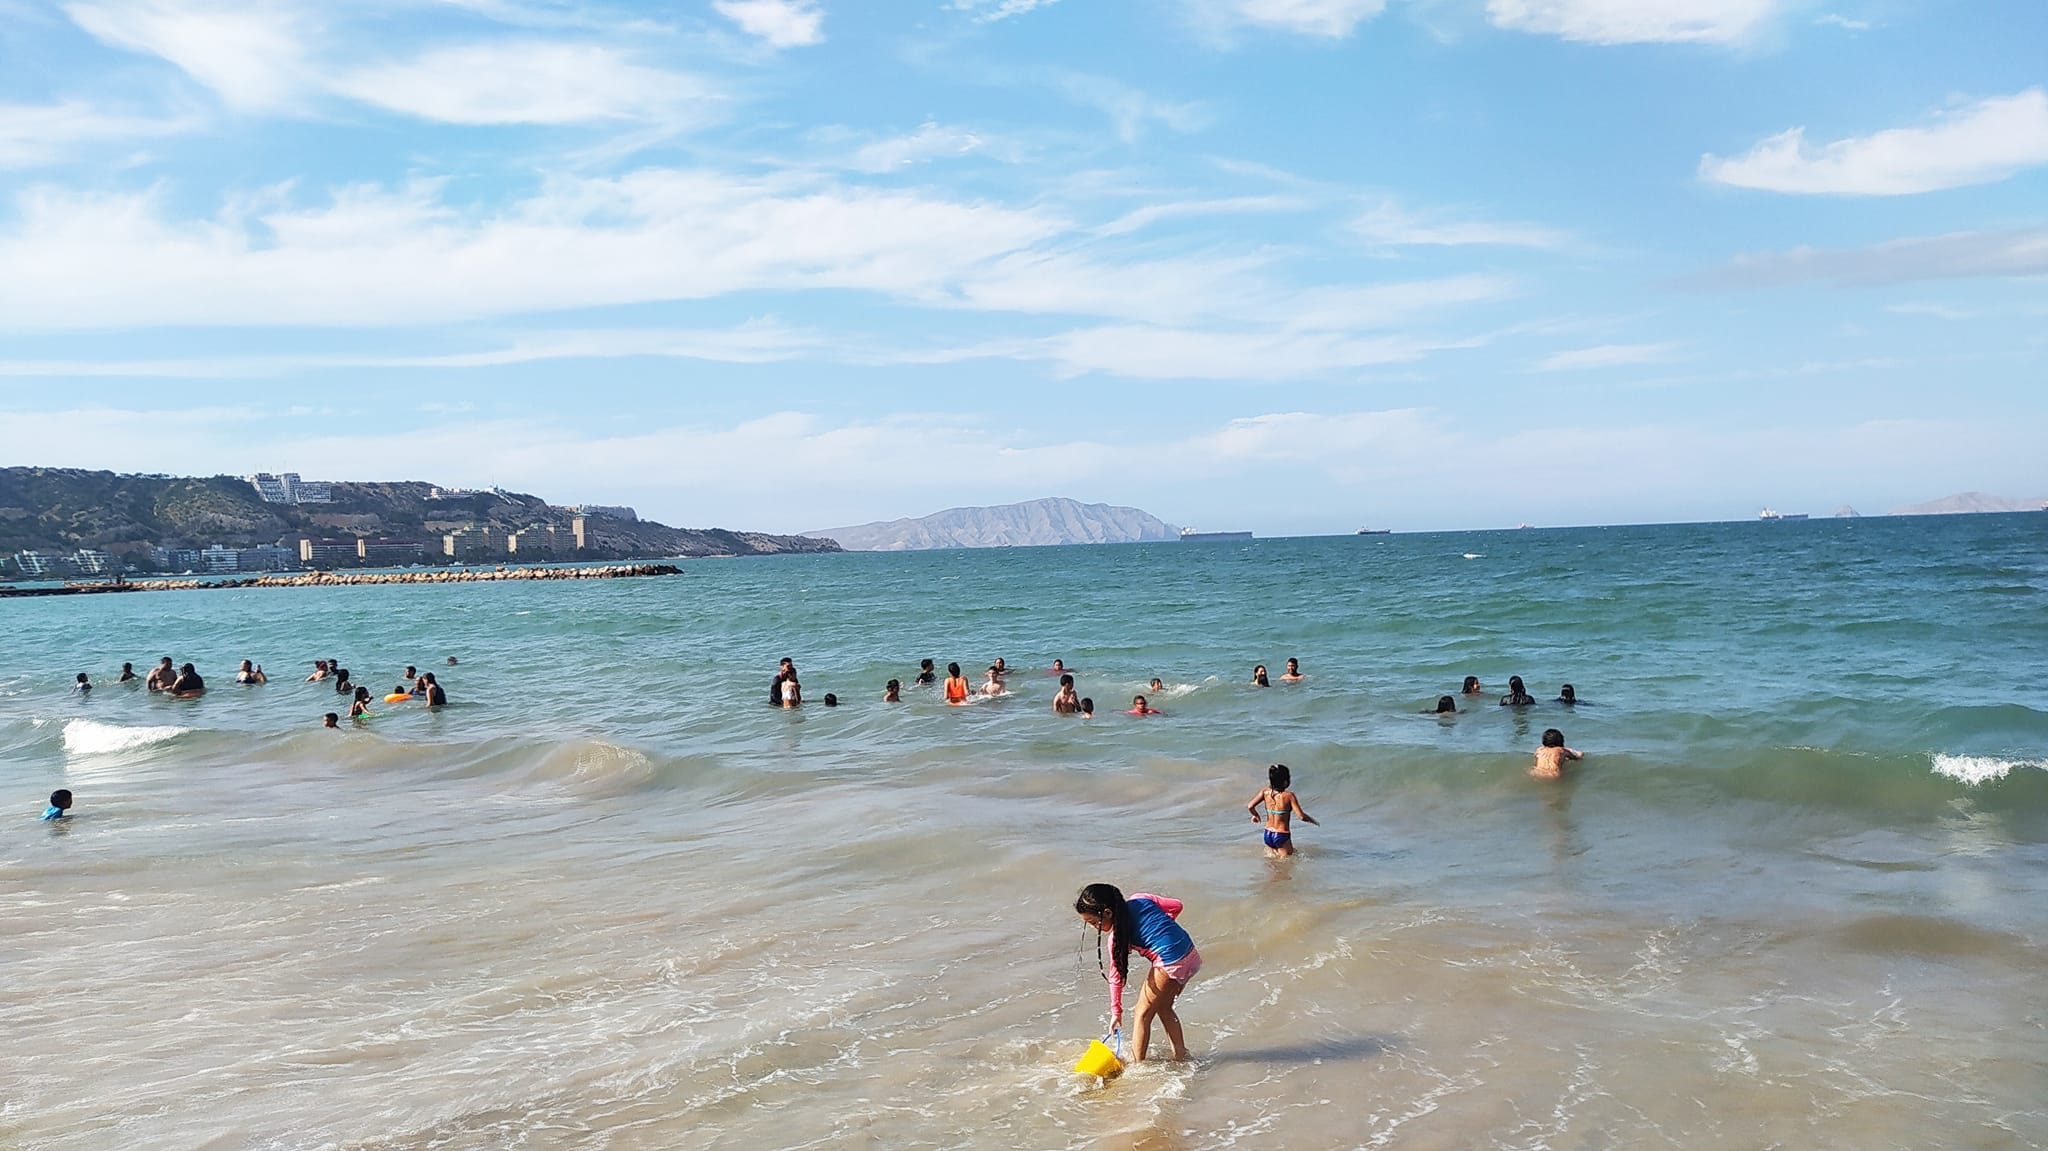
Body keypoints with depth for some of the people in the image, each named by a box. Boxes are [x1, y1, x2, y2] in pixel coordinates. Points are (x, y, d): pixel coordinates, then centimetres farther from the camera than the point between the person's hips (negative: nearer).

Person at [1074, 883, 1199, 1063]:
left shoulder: (1117, 936, -9)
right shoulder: (1140, 899, 6)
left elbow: (1116, 976, 0)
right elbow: (1177, 906, 9)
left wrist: (1116, 1012, 10)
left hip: (1170, 965, -8)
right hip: (1191, 955, 8)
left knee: (1143, 1014, 9)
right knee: (1164, 1008, 26)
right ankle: (1181, 1056, 33)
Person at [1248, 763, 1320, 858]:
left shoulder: (1265, 792, -5)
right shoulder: (1289, 796, -17)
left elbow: (1250, 806, -10)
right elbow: (1302, 816, -18)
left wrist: (1256, 815, 11)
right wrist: (1313, 820, 2)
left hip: (1268, 835, 5)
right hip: (1282, 836, -5)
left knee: (1270, 860, 26)